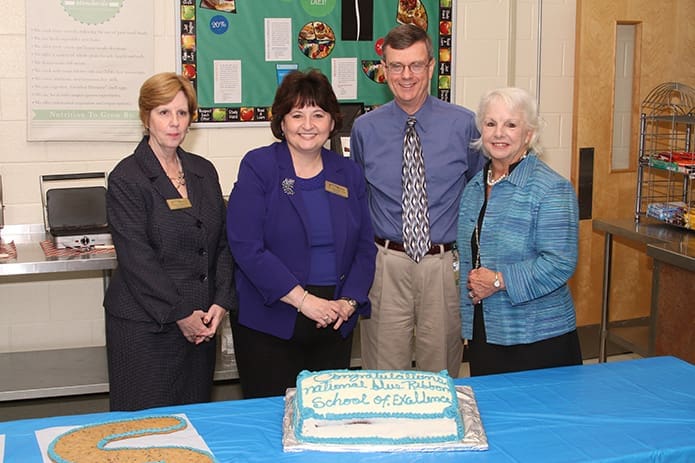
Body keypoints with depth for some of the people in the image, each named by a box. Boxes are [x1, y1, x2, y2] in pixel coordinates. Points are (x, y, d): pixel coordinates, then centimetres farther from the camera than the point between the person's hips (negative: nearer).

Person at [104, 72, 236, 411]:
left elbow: (223, 243, 10)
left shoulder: (204, 171, 11)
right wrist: (180, 314, -13)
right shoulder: (125, 179, -7)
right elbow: (137, 259, -12)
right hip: (144, 325, -5)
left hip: (200, 321, 5)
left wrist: (220, 303, -2)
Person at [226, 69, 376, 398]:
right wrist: (303, 299, -17)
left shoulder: (348, 173, 9)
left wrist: (349, 301, -6)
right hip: (270, 324, -4)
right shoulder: (257, 167, -5)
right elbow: (246, 246, -13)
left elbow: (365, 247, 10)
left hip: (335, 324, 4)